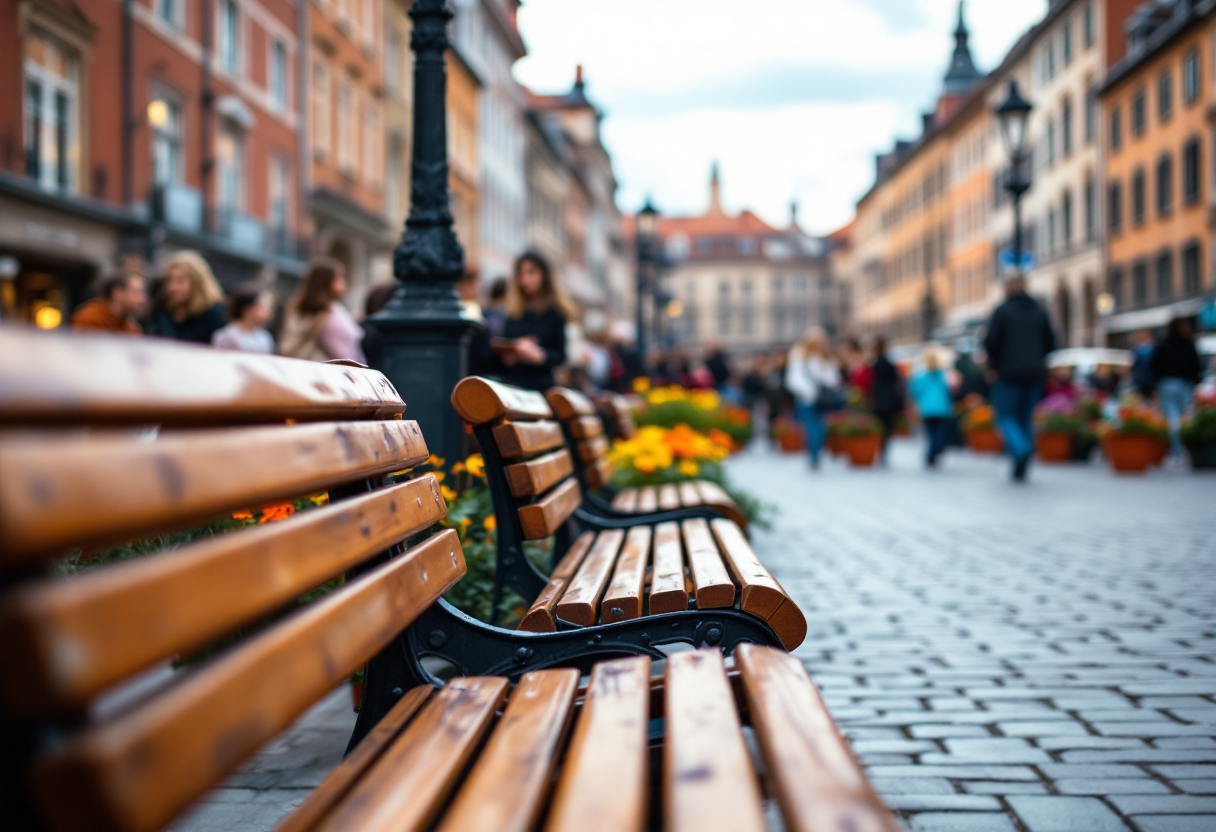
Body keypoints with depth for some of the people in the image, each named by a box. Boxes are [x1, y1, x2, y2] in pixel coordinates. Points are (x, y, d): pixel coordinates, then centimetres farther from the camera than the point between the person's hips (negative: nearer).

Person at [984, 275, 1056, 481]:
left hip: (1009, 373, -4)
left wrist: (994, 363, 5)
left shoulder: (1001, 311, -5)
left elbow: (991, 342, -11)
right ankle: (1021, 469, 7)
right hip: (1035, 373, 4)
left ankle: (1021, 449, -27)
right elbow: (1050, 342, 9)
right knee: (1026, 417, 11)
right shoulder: (1040, 311, 10)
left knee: (1006, 416, 2)